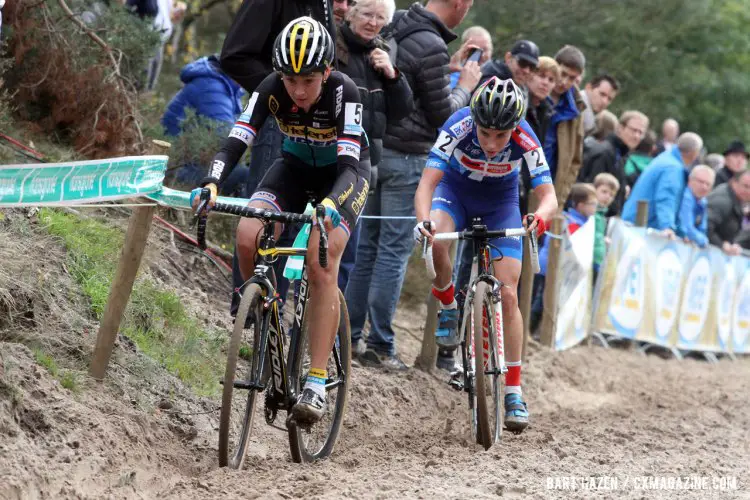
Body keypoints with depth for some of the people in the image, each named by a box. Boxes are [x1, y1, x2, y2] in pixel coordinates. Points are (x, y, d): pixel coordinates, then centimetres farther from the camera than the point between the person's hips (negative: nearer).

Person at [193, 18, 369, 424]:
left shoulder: (344, 92, -32)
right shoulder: (271, 89, -24)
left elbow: (349, 163, -38)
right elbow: (235, 143, -28)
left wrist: (330, 205, -57)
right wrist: (211, 185, -48)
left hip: (342, 174, -3)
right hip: (295, 168, 3)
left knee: (321, 263, -24)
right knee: (247, 237, -24)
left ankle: (316, 385, -22)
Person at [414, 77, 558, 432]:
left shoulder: (525, 140, -32)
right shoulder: (458, 128, -34)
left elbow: (548, 196, -34)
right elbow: (427, 183, -38)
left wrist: (540, 216, -57)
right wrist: (423, 220, -58)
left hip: (500, 205, 0)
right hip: (455, 192, 0)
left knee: (507, 294, -9)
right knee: (436, 240, -35)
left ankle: (513, 389, -1)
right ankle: (446, 298, -4)